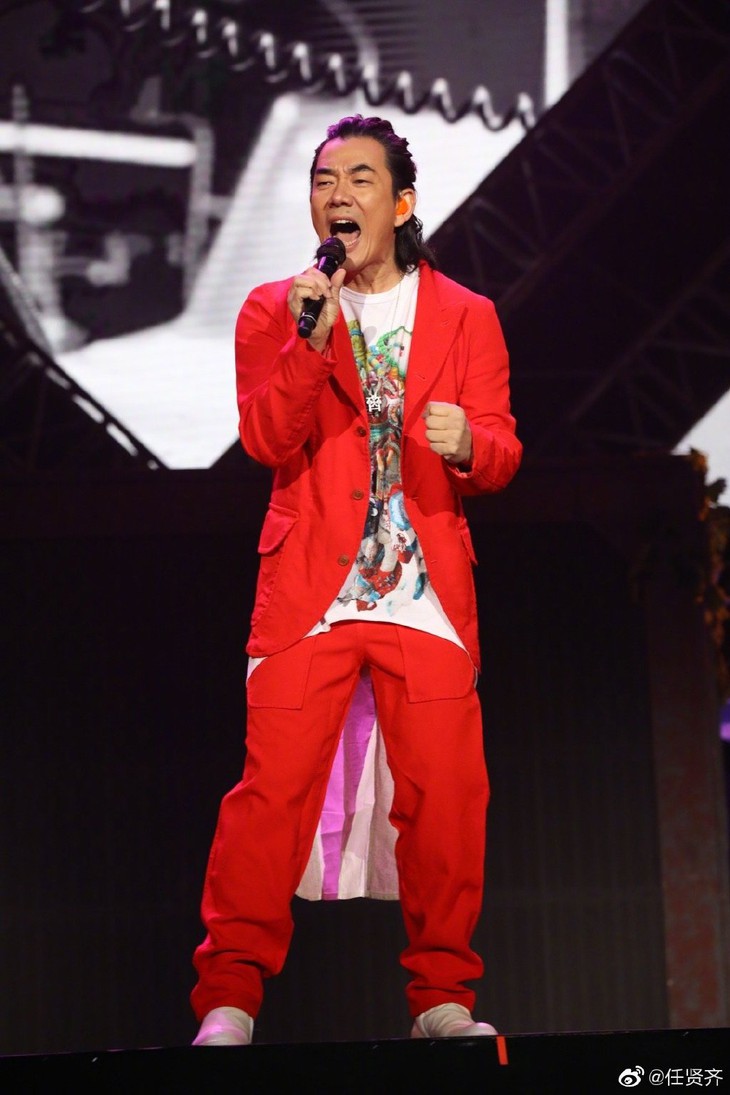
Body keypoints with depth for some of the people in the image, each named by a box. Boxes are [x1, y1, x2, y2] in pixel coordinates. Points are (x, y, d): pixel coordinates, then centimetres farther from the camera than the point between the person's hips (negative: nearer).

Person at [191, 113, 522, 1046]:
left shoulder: (466, 318, 14)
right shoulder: (274, 312, 11)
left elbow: (500, 450, 8)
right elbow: (268, 441, -2)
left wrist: (468, 445, -16)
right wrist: (310, 345, -18)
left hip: (430, 599, 1)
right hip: (307, 589, -1)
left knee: (446, 796, -4)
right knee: (274, 787, -9)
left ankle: (442, 996, 7)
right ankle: (229, 997, -4)